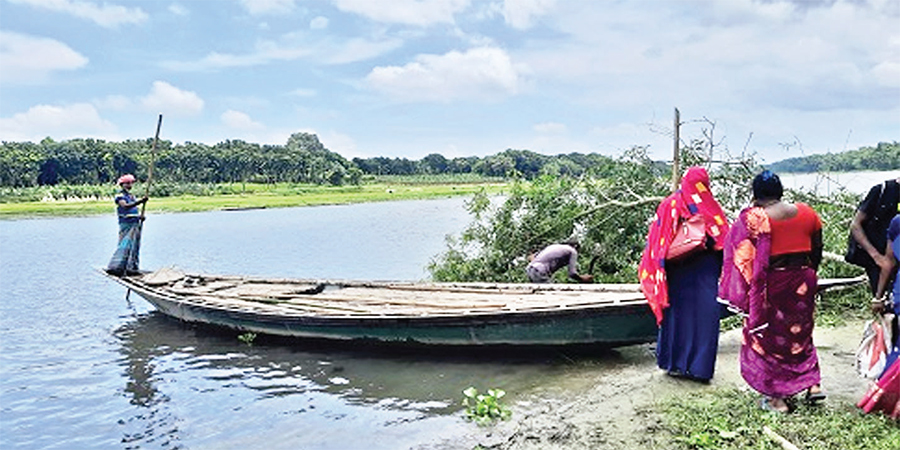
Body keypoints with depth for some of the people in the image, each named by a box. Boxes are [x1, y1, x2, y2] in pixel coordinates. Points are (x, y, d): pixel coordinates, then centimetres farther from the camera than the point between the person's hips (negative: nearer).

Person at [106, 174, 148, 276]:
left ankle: (131, 268, 13)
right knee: (124, 246, -13)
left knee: (134, 247, 7)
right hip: (126, 225, -8)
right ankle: (115, 267, -10)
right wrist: (140, 201, -34)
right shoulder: (120, 196, -5)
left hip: (135, 224, 8)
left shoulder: (132, 196, 19)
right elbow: (126, 206, -24)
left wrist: (140, 216, 2)